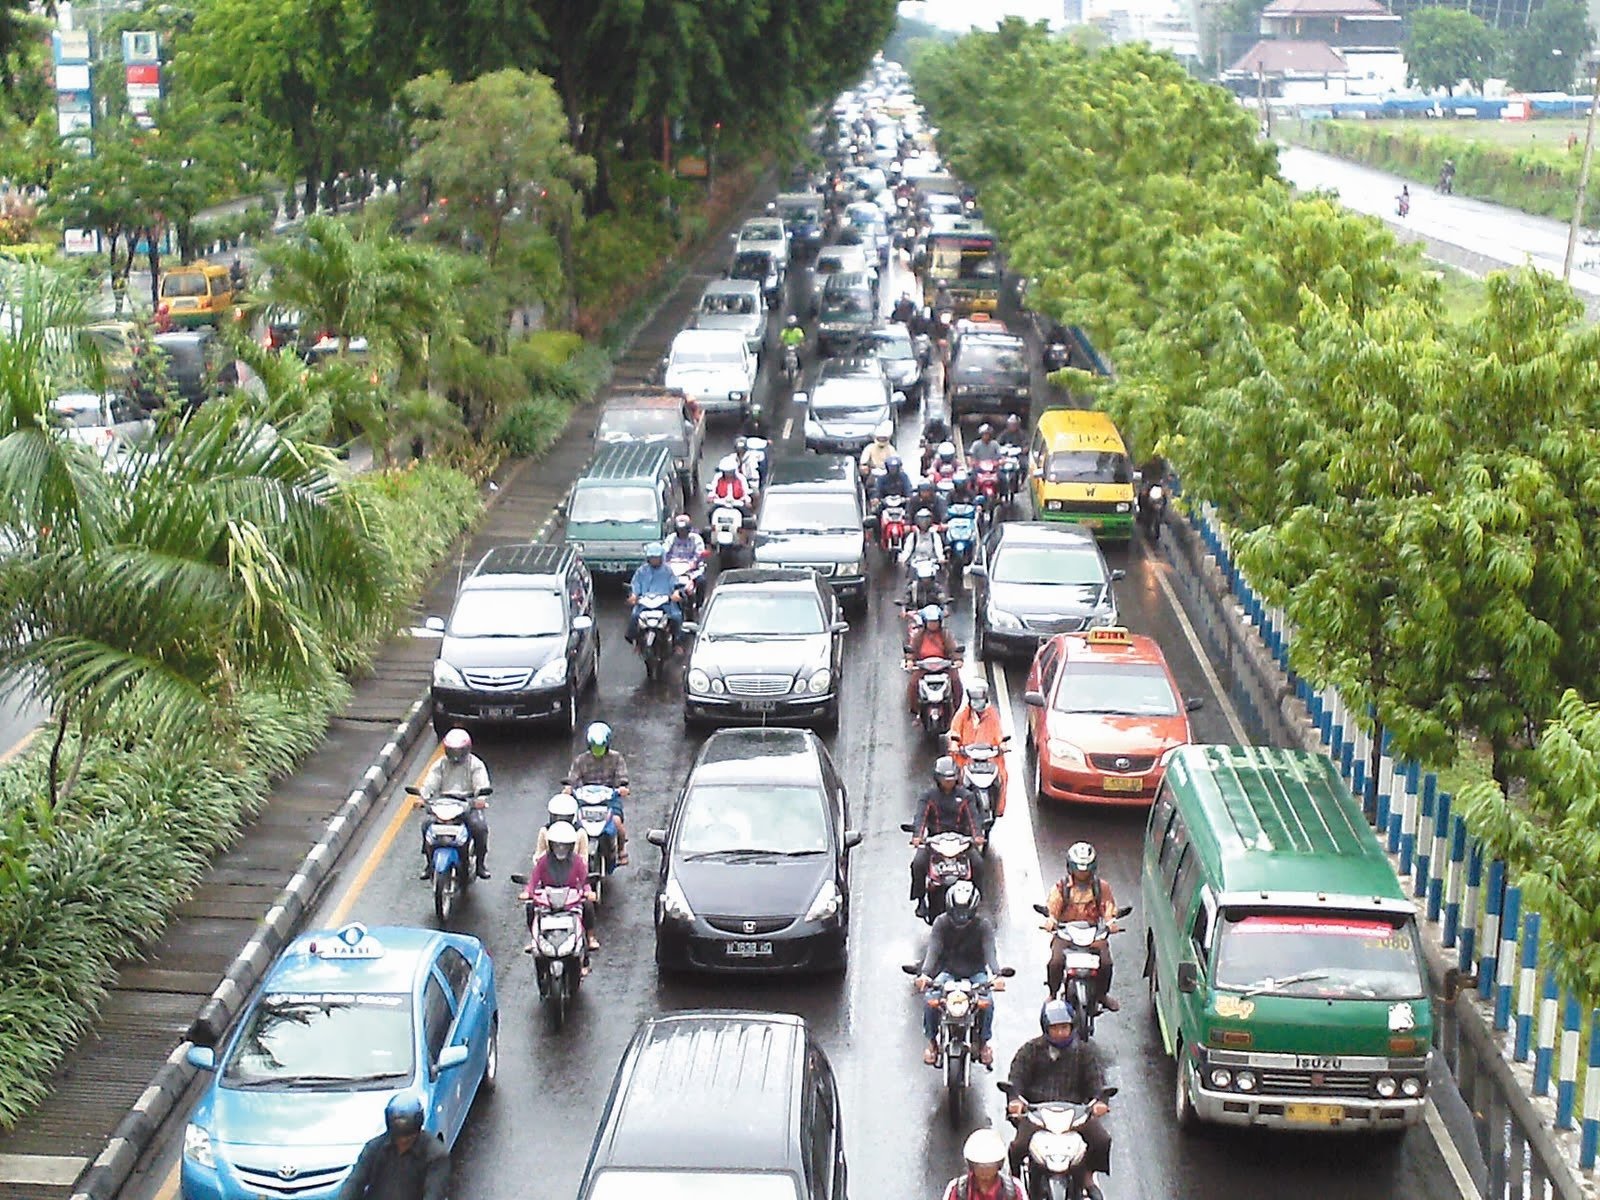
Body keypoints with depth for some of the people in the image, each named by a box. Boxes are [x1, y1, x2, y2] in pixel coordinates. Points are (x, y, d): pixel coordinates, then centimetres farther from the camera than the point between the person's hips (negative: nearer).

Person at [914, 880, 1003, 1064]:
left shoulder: (983, 925, -11)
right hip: (949, 972, 1)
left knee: (987, 1003, -28)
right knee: (930, 1001, -25)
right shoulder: (941, 923, -9)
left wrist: (995, 975, -42)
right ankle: (932, 1041, -1)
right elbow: (933, 950, -19)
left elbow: (989, 951, -23)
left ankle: (983, 1042, -1)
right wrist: (924, 974, -37)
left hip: (976, 973, -1)